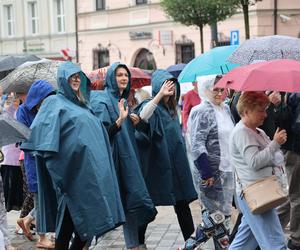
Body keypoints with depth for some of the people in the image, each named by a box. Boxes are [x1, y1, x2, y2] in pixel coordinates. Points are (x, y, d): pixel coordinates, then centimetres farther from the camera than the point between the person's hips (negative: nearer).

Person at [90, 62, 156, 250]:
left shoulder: (123, 100, 16)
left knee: (130, 202, 5)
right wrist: (120, 120, -31)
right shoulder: (102, 100, -9)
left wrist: (133, 124, 4)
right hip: (113, 158, -8)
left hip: (128, 157, 8)